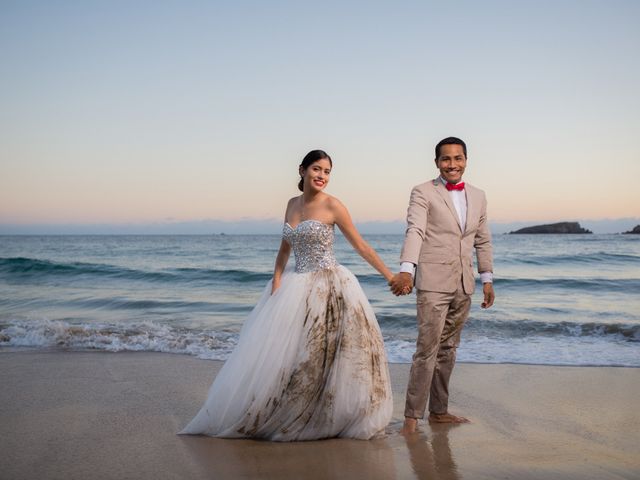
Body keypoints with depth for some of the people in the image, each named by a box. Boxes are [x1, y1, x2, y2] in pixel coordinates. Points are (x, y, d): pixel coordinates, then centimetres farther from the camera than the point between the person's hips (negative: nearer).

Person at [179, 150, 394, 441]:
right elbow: (284, 250, 13)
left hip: (329, 288, -5)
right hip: (297, 288, 6)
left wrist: (390, 277, -5)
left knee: (326, 357, -2)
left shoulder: (332, 205, -6)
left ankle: (326, 419, 13)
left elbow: (361, 246, -3)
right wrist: (276, 286, 0)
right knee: (277, 353, 6)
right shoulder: (292, 204, 11)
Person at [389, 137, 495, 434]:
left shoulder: (478, 197, 15)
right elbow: (414, 231, -17)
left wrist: (487, 279, 15)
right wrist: (406, 270, -31)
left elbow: (483, 240, 19)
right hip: (434, 282, -5)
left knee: (448, 349, 11)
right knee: (427, 349, -8)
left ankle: (439, 410, 20)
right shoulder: (423, 193, -3)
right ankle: (412, 416, -1)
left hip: (463, 285, 6)